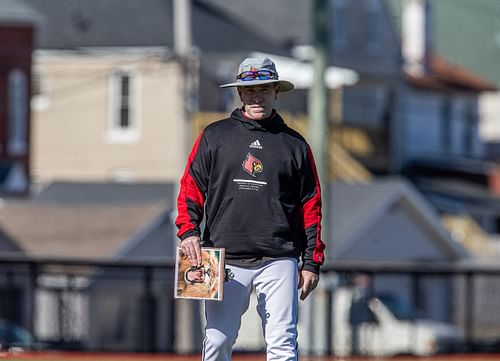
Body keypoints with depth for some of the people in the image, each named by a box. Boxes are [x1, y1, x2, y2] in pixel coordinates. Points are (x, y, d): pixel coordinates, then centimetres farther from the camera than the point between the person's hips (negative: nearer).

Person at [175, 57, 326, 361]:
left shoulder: (295, 144, 11)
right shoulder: (215, 136, 10)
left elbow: (311, 206, 11)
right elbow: (191, 188, 10)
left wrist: (311, 262, 5)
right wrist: (188, 230, -7)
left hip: (278, 260, 0)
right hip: (225, 260, 0)